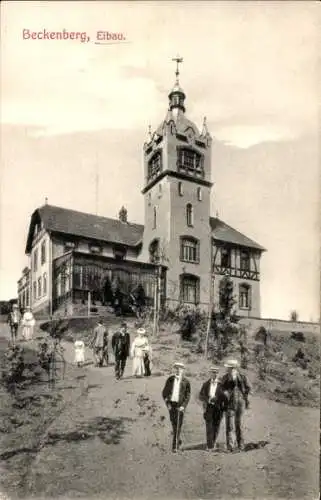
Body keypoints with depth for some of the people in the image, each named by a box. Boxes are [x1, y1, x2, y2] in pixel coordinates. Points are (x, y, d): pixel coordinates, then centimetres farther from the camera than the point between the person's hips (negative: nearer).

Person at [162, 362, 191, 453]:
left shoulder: (185, 381, -3)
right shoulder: (170, 379, 3)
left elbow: (188, 395, -2)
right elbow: (164, 392, 6)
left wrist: (183, 406, -12)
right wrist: (167, 403, -4)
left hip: (180, 405, -3)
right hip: (171, 404, 3)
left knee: (178, 425, -5)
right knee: (173, 423, 11)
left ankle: (175, 446, 0)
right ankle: (178, 440, 34)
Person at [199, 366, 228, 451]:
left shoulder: (221, 384, 4)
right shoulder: (206, 384, 9)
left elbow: (225, 396, 4)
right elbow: (200, 396, 6)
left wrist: (224, 407, -7)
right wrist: (208, 400, -10)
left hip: (218, 408, 0)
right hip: (209, 407, 0)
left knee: (216, 426, 4)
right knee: (209, 426, -7)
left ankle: (213, 443, 22)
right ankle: (209, 445, -3)